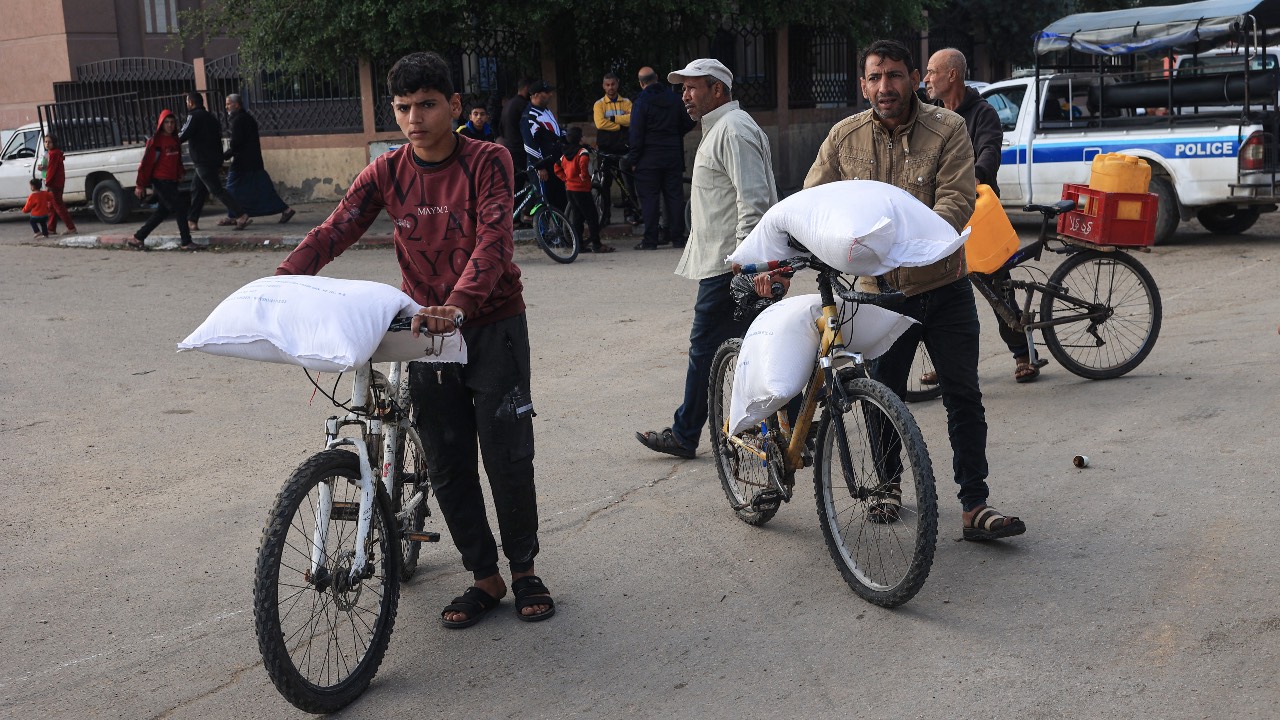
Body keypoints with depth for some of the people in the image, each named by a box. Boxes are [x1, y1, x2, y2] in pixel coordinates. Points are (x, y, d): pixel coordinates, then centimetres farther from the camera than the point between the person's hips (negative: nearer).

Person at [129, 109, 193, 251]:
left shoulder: (175, 141, 13)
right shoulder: (155, 141, -10)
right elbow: (146, 163, -11)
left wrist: (181, 172, 9)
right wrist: (141, 185, -12)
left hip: (171, 182, 8)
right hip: (160, 181, -8)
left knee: (162, 211, 13)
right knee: (180, 206, -12)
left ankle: (137, 238, 23)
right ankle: (187, 242, -8)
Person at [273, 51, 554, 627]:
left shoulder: (486, 161, -11)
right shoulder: (386, 173, 0)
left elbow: (492, 238, -25)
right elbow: (334, 231, -8)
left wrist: (459, 304, -42)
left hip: (492, 325, -3)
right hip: (427, 330, 4)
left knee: (508, 457, 1)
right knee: (448, 467, 6)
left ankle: (524, 570, 21)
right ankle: (485, 578, 20)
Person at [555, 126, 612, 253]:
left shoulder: (565, 154, 12)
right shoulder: (582, 151, -13)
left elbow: (557, 168, 18)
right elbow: (583, 161, -34)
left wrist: (566, 178, 14)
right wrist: (584, 175, -21)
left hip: (569, 188, 8)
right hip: (581, 189, -8)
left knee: (577, 216, 14)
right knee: (591, 216, -4)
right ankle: (596, 244, -5)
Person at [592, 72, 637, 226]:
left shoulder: (626, 103, 8)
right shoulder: (599, 104, 4)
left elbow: (631, 119, -11)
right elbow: (600, 123, -13)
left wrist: (612, 118, -13)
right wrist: (621, 124, -10)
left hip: (623, 148, 1)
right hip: (606, 148, -1)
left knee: (629, 181, 0)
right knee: (605, 183, 3)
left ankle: (631, 213, 8)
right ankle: (606, 216, 10)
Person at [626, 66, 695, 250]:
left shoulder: (641, 102, -8)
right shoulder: (673, 98, 6)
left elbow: (636, 134, -11)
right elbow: (688, 123, 11)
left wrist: (633, 160, -7)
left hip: (649, 158, -4)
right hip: (673, 155, 4)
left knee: (649, 198, -1)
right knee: (674, 195, 8)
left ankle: (650, 240, -2)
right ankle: (677, 237, 9)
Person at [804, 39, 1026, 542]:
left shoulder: (948, 129, -7)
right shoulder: (844, 137, -1)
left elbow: (956, 201, -18)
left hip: (943, 288, -1)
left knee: (964, 397, 1)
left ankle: (975, 507, 8)